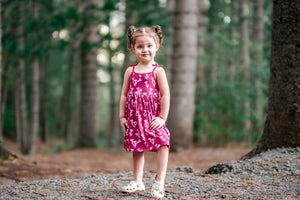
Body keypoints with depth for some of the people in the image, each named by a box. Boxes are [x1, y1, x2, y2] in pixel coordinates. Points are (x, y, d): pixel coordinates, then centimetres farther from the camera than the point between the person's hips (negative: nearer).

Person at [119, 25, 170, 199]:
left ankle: (160, 182, -10)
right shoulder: (130, 71, 8)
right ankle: (137, 182, 20)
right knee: (136, 149, 10)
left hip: (153, 117, -3)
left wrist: (162, 117, -9)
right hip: (134, 118, 4)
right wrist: (122, 116, 6)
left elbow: (166, 95, -5)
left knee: (162, 144, -15)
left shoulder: (158, 71, -2)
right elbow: (124, 95, 11)